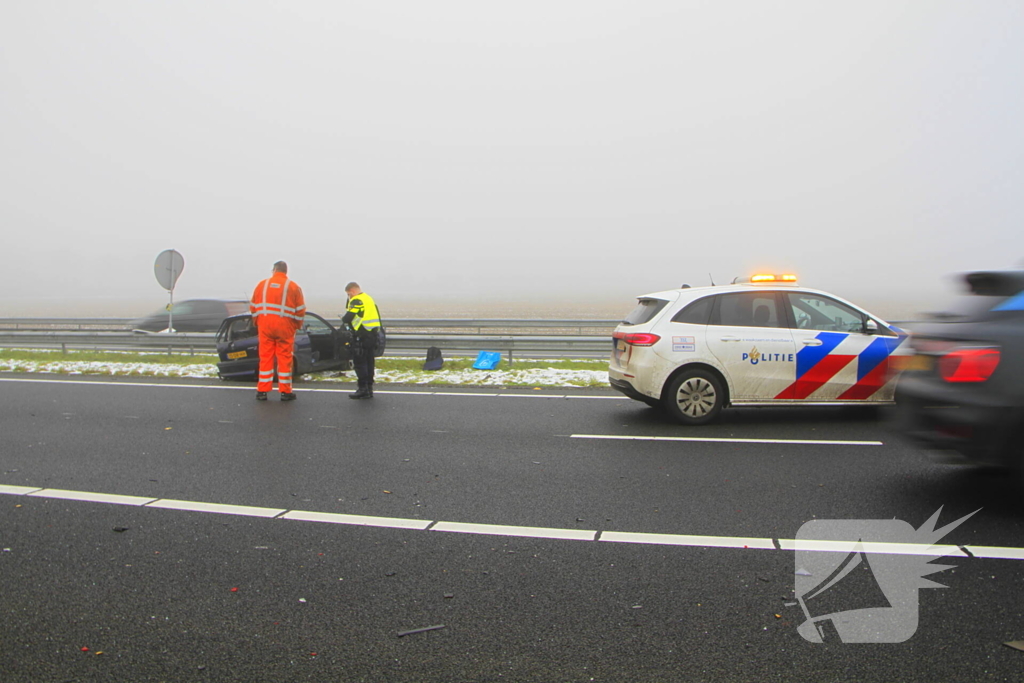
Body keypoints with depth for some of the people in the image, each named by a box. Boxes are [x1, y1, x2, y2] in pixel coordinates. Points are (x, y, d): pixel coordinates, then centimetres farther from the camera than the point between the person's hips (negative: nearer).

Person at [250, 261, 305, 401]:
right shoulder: (293, 287, 0)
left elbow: (253, 306, 10)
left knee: (265, 357, 7)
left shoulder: (262, 284, 7)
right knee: (284, 358, 3)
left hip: (265, 325, 2)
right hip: (285, 326, -2)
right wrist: (297, 325, 12)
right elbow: (300, 310, -1)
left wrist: (257, 322, 22)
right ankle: (285, 392, 5)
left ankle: (262, 391, 9)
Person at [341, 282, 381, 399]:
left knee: (359, 362, -3)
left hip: (361, 335, -9)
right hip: (372, 333, 9)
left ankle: (363, 388, -4)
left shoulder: (356, 300, -11)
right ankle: (369, 387, 16)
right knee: (369, 361, 12)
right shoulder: (369, 298, 17)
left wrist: (343, 318, 5)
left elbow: (348, 318, -18)